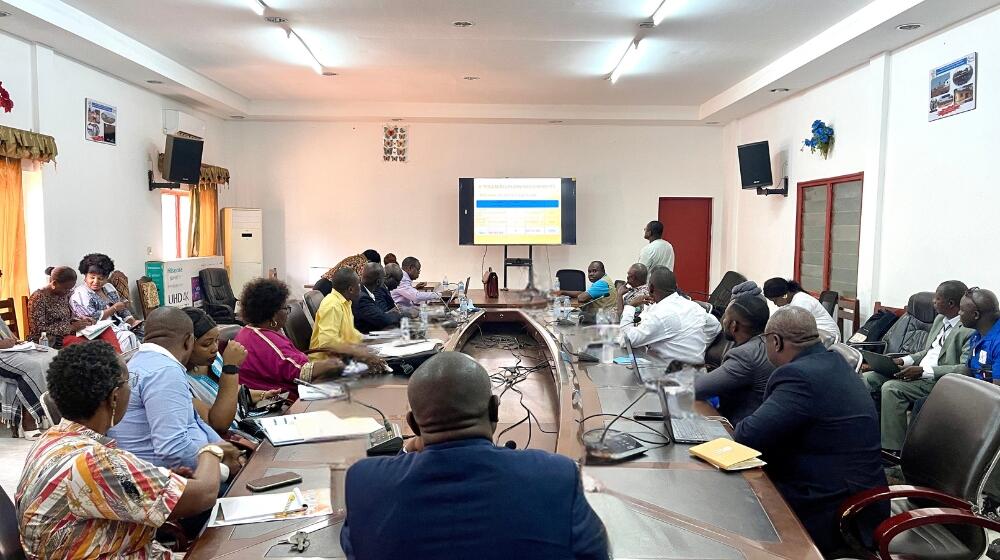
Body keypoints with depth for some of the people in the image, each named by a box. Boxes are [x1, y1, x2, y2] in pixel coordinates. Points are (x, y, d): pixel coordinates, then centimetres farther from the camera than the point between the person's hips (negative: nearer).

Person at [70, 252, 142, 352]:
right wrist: (114, 308, -9)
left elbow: (123, 309, 20)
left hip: (121, 325, 7)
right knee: (129, 337, -31)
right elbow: (92, 319, -16)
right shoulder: (80, 294, -5)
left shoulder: (109, 287, 17)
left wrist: (133, 322, 2)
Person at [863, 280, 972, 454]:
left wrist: (924, 371, -25)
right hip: (918, 372, 9)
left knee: (891, 388, -30)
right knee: (868, 378, -6)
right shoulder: (940, 319, 15)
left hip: (937, 380, -9)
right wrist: (904, 361, 5)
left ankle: (893, 450, -22)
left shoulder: (970, 330, -14)